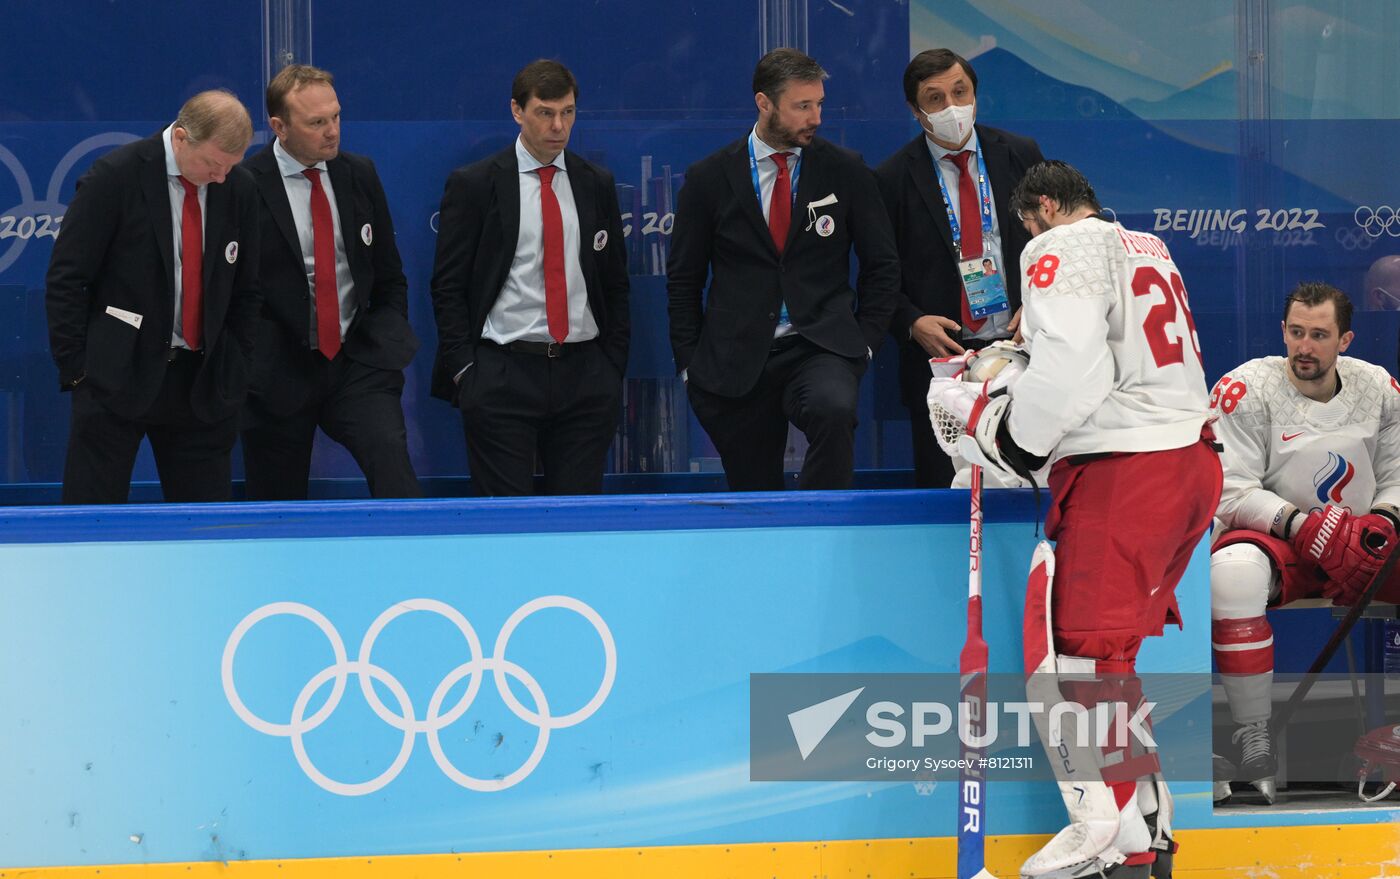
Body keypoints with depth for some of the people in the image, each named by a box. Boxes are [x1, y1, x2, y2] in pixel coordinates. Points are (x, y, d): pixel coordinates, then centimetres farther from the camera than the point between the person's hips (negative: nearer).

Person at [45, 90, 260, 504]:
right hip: (117, 377, -4)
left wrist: (236, 373, 8)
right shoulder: (115, 177, -10)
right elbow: (65, 280, -7)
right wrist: (77, 371, -9)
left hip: (202, 382, 4)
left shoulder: (238, 187, 4)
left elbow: (245, 291, 15)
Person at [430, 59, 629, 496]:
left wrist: (613, 370, 8)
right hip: (501, 375, -3)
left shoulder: (596, 185, 11)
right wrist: (465, 370, -8)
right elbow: (448, 287, 0)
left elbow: (615, 284, 15)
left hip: (584, 376, 3)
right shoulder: (473, 185, 0)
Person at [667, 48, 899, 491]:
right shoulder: (710, 179, 4)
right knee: (752, 490, 3)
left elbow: (882, 265, 11)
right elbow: (683, 279, 10)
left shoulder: (846, 171, 5)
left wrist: (866, 340, 2)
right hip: (735, 363, 1)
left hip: (820, 349, -1)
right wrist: (690, 362, 4)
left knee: (834, 410, -34)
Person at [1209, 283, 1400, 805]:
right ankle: (1253, 741, -30)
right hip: (1274, 541, -4)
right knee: (1232, 573, -38)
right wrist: (1298, 524, -27)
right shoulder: (1246, 389, -9)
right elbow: (1229, 492, -13)